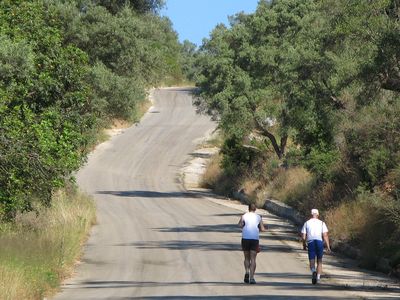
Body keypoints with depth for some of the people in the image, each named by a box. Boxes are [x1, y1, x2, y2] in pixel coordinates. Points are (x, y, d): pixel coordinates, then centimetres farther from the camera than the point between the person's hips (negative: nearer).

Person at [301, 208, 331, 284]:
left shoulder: (307, 223, 8)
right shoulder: (322, 223, 6)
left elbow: (303, 236, 5)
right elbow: (325, 235, -2)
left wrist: (304, 245, 20)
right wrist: (328, 246, -1)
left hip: (310, 243, 0)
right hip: (320, 242, 0)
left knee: (312, 261, 0)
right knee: (319, 261, 15)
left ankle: (313, 271, -30)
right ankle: (318, 277, 11)